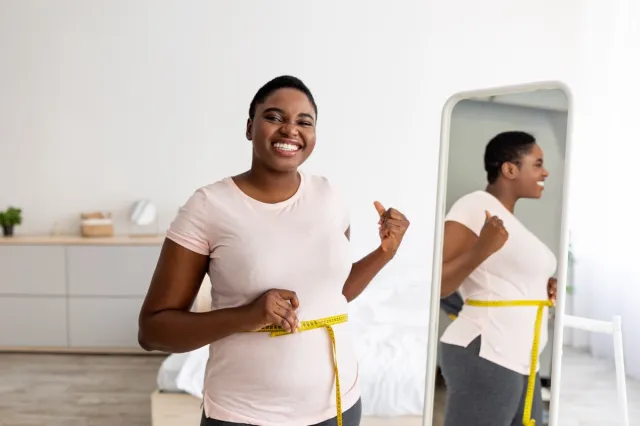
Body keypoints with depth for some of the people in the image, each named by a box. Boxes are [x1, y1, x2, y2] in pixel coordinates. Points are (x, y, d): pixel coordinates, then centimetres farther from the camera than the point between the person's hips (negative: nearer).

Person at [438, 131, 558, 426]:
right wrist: (482, 249, -31)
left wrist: (540, 291, 11)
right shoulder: (475, 206, -12)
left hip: (520, 362, 10)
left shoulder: (508, 216, 16)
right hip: (485, 357, -9)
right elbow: (436, 285, -19)